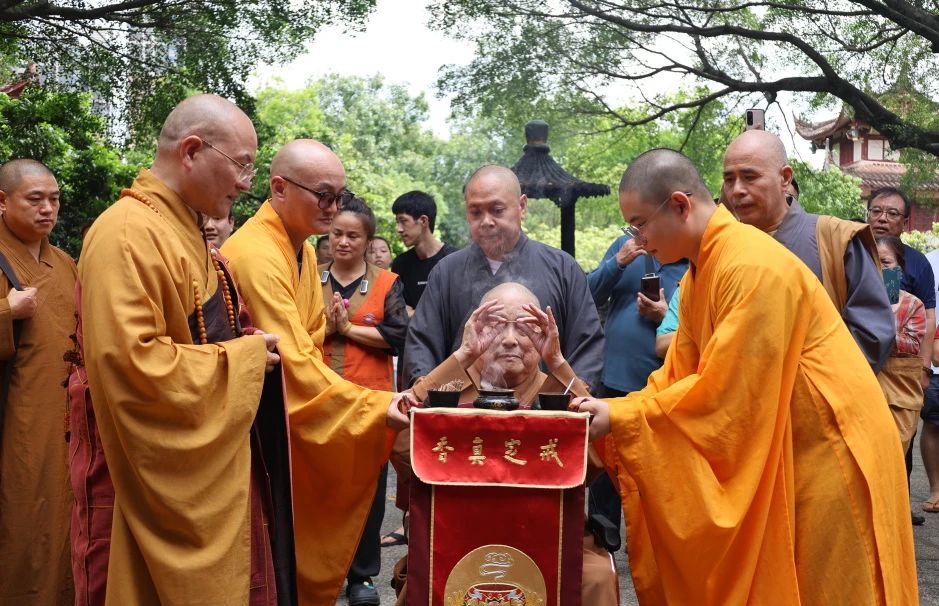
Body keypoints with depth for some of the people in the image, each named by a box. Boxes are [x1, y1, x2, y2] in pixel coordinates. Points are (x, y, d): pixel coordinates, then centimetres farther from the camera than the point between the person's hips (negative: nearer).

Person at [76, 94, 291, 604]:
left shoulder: (182, 229, 13)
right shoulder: (128, 234, -18)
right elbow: (132, 361, -27)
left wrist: (241, 345, 5)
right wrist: (243, 356, -16)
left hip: (217, 463, 9)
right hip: (175, 480, -9)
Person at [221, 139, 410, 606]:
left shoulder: (302, 248, 8)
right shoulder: (255, 256, -24)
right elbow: (294, 360, -30)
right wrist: (374, 407, -31)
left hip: (289, 420, 9)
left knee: (294, 556, 16)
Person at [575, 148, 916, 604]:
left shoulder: (753, 266, -23)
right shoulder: (699, 274, 6)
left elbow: (723, 391, -25)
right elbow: (678, 377, 6)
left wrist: (620, 417, -19)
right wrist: (610, 414, -6)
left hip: (827, 455, -9)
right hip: (770, 457, 9)